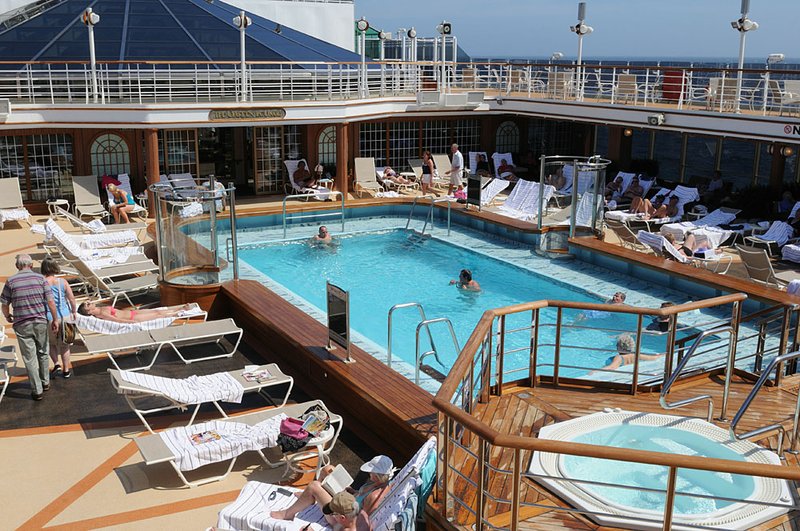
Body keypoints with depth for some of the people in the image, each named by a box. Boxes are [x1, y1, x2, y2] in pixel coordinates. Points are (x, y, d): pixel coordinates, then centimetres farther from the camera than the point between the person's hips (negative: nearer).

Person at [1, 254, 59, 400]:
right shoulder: (40, 278, -3)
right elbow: (50, 301, -7)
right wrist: (55, 319, 3)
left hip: (22, 325, -1)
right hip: (40, 322, 1)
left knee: (30, 358, 5)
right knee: (43, 353, 20)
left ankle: (37, 391, 9)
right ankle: (45, 382, 32)